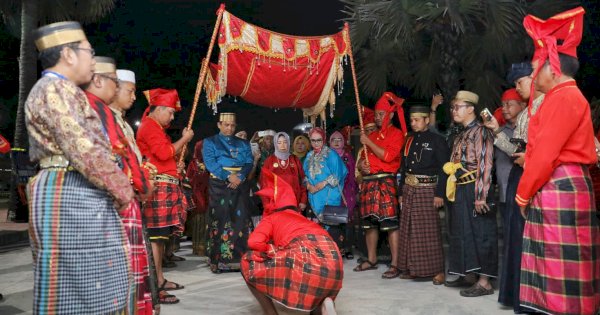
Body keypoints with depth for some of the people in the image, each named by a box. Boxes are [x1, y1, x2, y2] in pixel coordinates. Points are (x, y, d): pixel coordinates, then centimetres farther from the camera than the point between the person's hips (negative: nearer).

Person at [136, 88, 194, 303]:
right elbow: (164, 153, -19)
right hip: (158, 187, -11)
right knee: (156, 236, -12)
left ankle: (160, 279, 19)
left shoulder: (155, 127, 25)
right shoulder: (149, 126, -7)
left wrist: (181, 144, 15)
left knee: (160, 236, 12)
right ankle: (154, 288, -11)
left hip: (164, 187, 11)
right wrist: (184, 139, -7)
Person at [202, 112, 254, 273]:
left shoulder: (243, 144, 18)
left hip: (241, 185, 3)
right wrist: (229, 176, -17)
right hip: (219, 185, -2)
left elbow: (249, 163, 5)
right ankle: (218, 261, -2)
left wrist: (240, 177, -14)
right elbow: (210, 163, -5)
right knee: (220, 221, -6)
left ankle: (242, 259, 1)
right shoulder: (210, 142, 10)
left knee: (241, 220, -3)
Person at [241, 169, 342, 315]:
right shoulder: (303, 218, 38)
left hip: (306, 256, -6)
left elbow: (254, 242, 1)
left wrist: (272, 251, 18)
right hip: (334, 261, 6)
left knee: (248, 263, 15)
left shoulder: (271, 218, 21)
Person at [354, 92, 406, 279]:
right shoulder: (372, 135, 21)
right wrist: (361, 164, 3)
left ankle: (395, 264, -7)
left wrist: (368, 143, -11)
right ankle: (371, 260, 21)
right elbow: (362, 158, 26)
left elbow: (388, 156, -15)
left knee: (390, 224, -9)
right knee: (369, 223, 10)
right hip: (368, 183, 7)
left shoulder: (396, 134, 0)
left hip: (385, 183, -7)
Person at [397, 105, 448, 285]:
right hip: (409, 190, 6)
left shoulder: (437, 141, -4)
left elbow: (443, 169, -9)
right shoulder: (409, 141, 14)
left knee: (430, 232, -5)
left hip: (427, 191, -6)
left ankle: (437, 270, 3)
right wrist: (401, 192, 14)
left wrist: (439, 194, -14)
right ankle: (412, 269, 17)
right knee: (409, 231, 8)